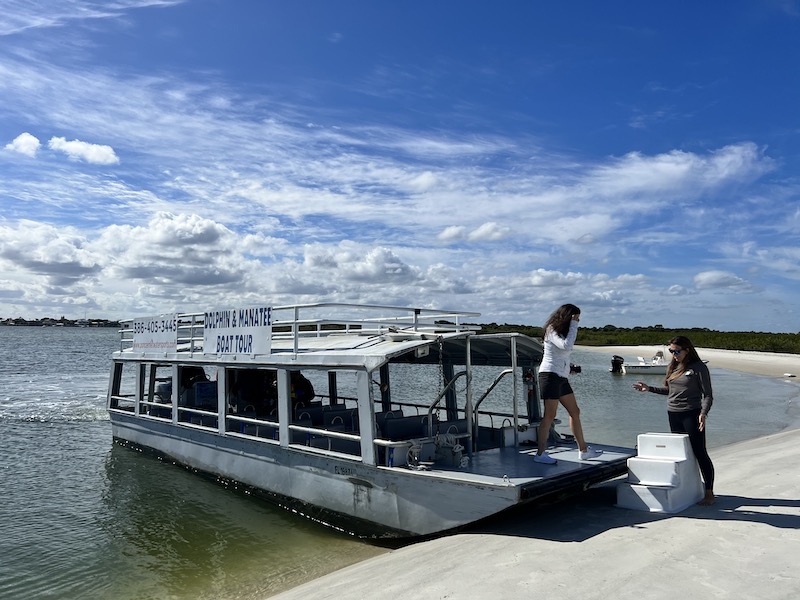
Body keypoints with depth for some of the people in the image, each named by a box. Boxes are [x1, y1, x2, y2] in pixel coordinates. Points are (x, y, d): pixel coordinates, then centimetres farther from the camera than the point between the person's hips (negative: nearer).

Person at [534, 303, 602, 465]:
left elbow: (567, 348, 10)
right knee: (550, 415, -10)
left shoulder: (562, 332, 19)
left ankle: (583, 450, 21)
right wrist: (573, 325, -17)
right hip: (550, 374, -10)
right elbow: (566, 346, -24)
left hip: (562, 377, 10)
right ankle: (540, 454, -6)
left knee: (575, 412, 12)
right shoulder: (552, 331, -8)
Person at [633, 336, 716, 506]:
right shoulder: (673, 366, 12)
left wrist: (703, 413, -23)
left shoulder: (698, 367, -7)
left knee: (700, 453, -3)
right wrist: (649, 388, 12)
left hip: (692, 415, -6)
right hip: (673, 415, 6)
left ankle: (709, 493, 5)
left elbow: (707, 395, -8)